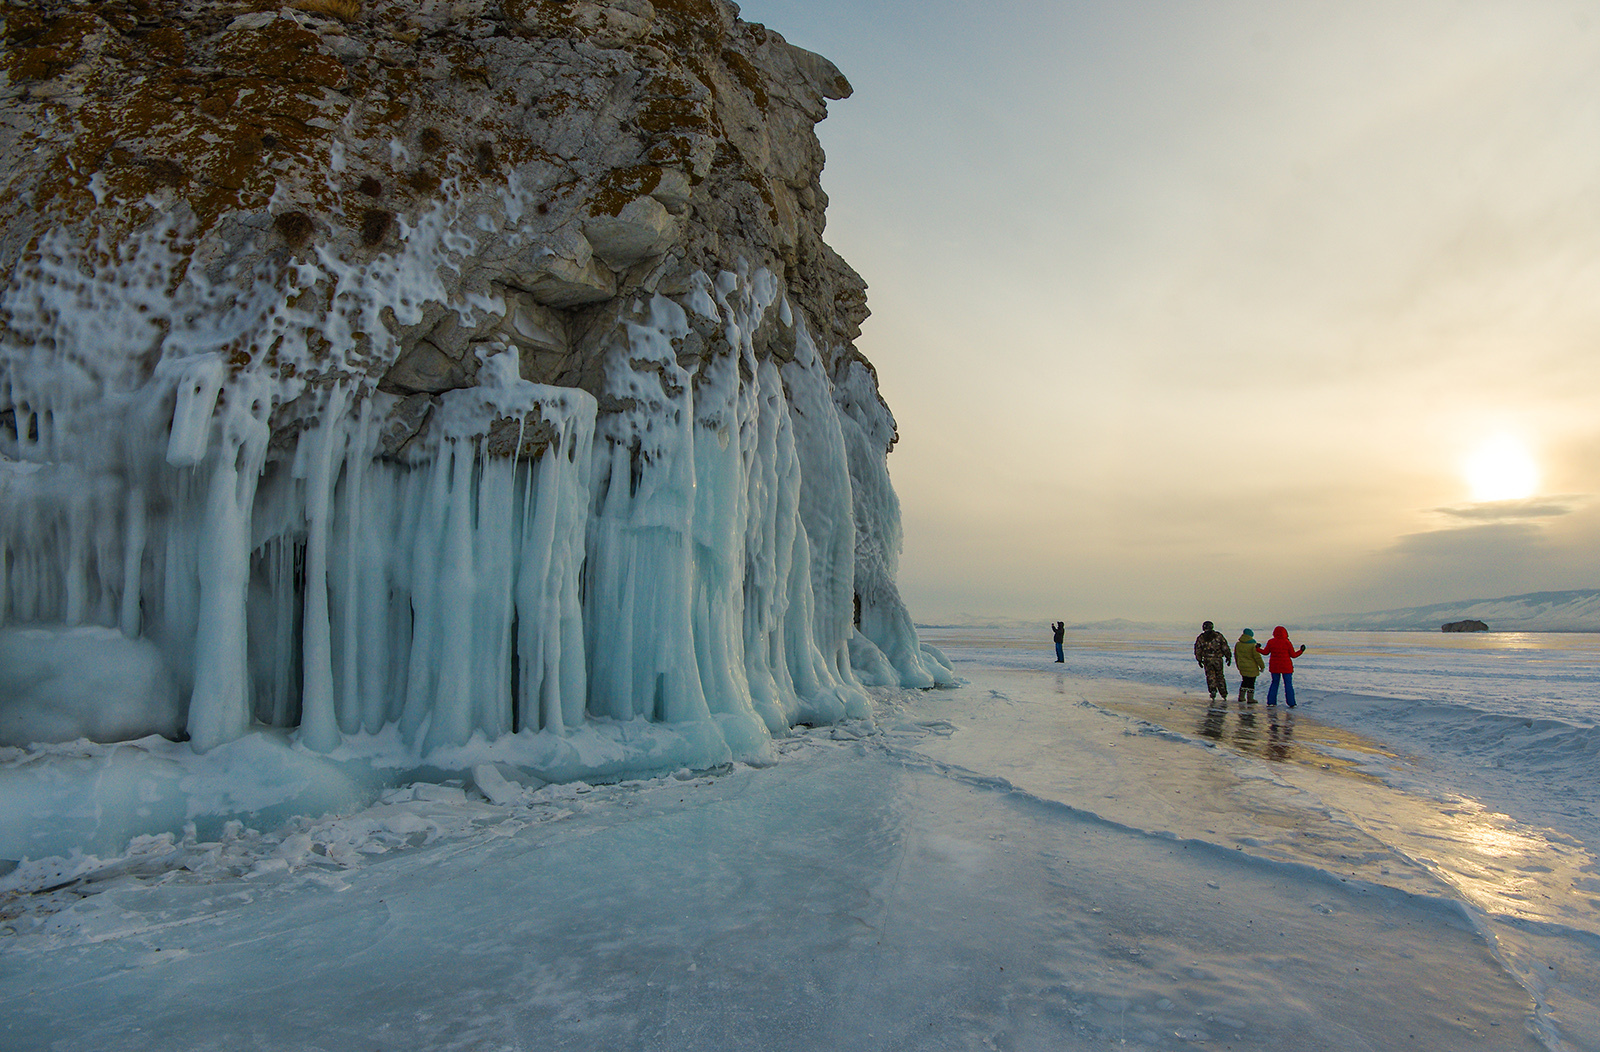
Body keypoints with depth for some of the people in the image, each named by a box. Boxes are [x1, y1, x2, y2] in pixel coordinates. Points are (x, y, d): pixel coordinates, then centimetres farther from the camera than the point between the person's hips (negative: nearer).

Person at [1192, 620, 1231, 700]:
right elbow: (1225, 647, -1)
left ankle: (1213, 689, -15)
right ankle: (1224, 693, 15)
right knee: (1220, 676, 12)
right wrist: (1228, 657, 7)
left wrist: (1199, 660, 16)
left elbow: (1198, 650, 5)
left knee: (1210, 676, 6)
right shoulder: (1218, 635, 0)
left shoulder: (1200, 638, 2)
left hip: (1207, 660, -1)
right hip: (1218, 659, 1)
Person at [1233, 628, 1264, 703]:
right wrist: (1262, 666, -4)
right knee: (1251, 683, 2)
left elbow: (1236, 656, 13)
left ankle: (1241, 697, 20)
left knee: (1245, 681, 18)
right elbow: (1257, 657, -13)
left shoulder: (1237, 644, 4)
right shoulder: (1253, 645, -14)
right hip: (1252, 667, -5)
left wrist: (1238, 666, 25)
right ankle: (1250, 699, 5)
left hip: (1242, 667, 5)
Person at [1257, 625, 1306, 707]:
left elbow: (1265, 652, 5)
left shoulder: (1270, 642, -4)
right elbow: (1293, 655, -3)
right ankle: (1291, 703, 3)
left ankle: (1271, 701, 11)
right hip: (1286, 667, -3)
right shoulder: (1287, 643, -10)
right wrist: (1301, 651, 12)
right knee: (1288, 684, 4)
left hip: (1274, 667, 3)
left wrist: (1258, 648, 22)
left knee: (1274, 683, 13)